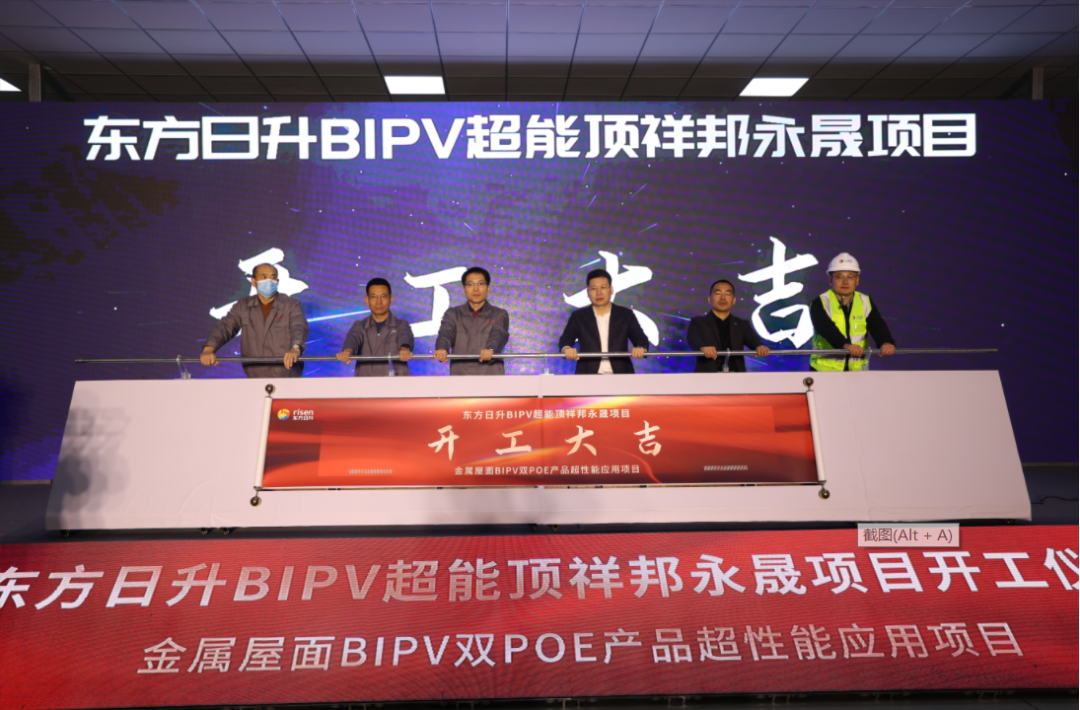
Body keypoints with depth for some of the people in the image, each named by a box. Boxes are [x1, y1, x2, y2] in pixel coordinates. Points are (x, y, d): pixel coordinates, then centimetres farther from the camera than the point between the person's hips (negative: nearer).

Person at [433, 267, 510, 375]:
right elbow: (446, 333, -6)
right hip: (460, 373, 1)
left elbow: (499, 334, -9)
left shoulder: (499, 315, 10)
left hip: (491, 372, -1)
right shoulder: (453, 314, 13)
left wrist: (490, 349, -34)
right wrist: (442, 348, -31)